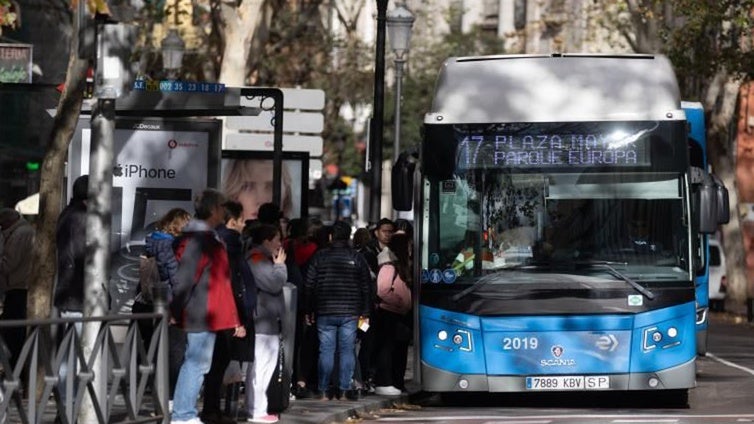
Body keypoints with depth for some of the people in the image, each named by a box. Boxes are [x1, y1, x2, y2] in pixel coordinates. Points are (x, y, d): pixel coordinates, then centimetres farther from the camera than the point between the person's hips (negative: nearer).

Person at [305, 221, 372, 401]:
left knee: (326, 350, 2)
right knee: (347, 350, 4)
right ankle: (345, 389, 1)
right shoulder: (357, 258, 3)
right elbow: (366, 287, 4)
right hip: (350, 312, 0)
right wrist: (365, 312, 9)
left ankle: (323, 390, 1)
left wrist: (309, 311, 10)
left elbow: (309, 286, 3)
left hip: (325, 312, 0)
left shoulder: (319, 256, 1)